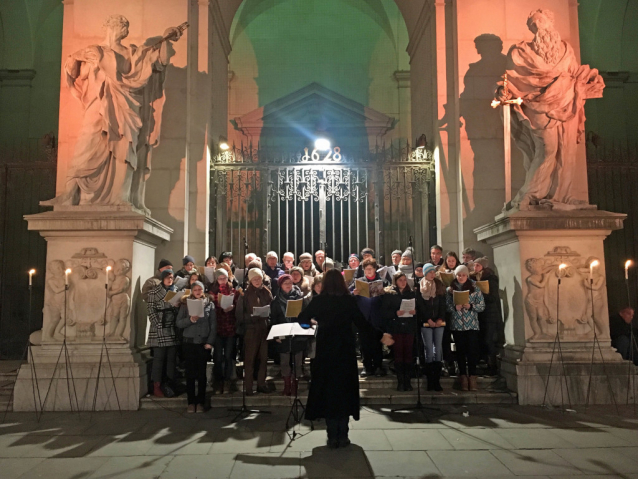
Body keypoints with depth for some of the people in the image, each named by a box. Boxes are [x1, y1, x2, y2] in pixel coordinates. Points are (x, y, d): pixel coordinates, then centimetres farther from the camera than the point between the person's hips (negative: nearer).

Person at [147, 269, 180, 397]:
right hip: (159, 330, -4)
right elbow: (151, 312, -4)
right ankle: (157, 387, 3)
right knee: (159, 358, -2)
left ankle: (170, 385, 10)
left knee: (172, 358, 4)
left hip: (172, 329, 4)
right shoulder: (154, 292, 0)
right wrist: (159, 326, -11)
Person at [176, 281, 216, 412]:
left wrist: (210, 342, -5)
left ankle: (201, 402, 11)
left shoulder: (210, 304, 6)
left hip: (204, 343, 0)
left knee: (202, 373, 3)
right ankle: (191, 402, 10)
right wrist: (190, 320, -18)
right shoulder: (185, 304, 6)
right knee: (190, 372, 2)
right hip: (189, 342, 0)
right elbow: (178, 323, 0)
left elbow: (213, 325, 3)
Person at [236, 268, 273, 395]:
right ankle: (248, 387, 5)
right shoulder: (245, 293, -2)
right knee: (250, 359, -1)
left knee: (264, 357, 8)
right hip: (251, 328, -4)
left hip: (265, 327, 4)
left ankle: (261, 384, 19)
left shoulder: (266, 292, 9)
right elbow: (240, 312, -4)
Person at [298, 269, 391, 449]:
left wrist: (313, 321, 18)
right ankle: (343, 436, 11)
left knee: (327, 390, 8)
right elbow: (362, 324, -5)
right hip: (345, 350, 1)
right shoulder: (349, 300, -5)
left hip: (325, 350, -1)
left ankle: (332, 437, 7)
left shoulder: (319, 300, -5)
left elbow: (302, 319, -2)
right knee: (344, 389, 11)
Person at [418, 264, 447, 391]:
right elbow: (420, 305, -3)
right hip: (425, 322, -3)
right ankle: (430, 380, -1)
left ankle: (437, 380, 2)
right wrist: (428, 319, -10)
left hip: (439, 322, 3)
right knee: (429, 349, -6)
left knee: (438, 348, -1)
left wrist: (440, 318, -6)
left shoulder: (440, 285, 11)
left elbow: (443, 304, 6)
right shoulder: (420, 287, 2)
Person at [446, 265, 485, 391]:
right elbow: (446, 306, 2)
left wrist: (470, 306, -14)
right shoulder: (450, 290, 6)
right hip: (457, 325, 1)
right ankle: (463, 378, 12)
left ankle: (472, 378, 2)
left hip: (472, 325, -1)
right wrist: (455, 307, -16)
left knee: (472, 351, -4)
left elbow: (482, 306, 2)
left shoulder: (475, 289, 4)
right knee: (460, 351, 5)